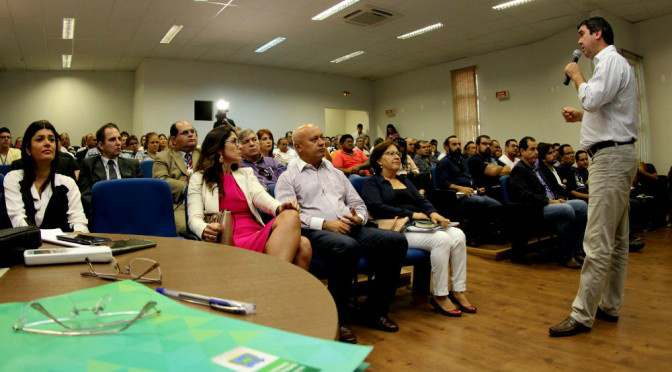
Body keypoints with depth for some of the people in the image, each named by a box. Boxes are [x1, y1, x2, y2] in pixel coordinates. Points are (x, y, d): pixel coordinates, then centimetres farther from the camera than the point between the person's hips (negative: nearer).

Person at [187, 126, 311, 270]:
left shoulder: (246, 173, 24)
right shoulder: (198, 179, 13)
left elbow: (260, 196, 3)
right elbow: (195, 218, 1)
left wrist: (279, 207, -22)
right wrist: (205, 230, -25)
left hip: (256, 235, 5)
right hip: (230, 242, -5)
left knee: (302, 244, -30)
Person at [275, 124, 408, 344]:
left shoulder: (336, 173, 27)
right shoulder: (288, 177, 9)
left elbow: (359, 204, 24)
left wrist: (358, 218, -1)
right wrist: (325, 224, -18)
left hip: (350, 229, 6)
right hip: (314, 233, -6)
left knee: (396, 241, -16)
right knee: (346, 246, -39)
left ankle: (374, 311, -3)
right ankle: (336, 319, -19)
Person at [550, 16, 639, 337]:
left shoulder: (611, 61, -8)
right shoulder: (610, 64, 22)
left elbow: (593, 99, -23)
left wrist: (576, 76, -7)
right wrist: (581, 116, 14)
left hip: (611, 156, -11)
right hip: (614, 156, 11)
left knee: (598, 242, -11)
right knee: (616, 240, 12)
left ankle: (582, 314, -7)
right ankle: (610, 306, 20)